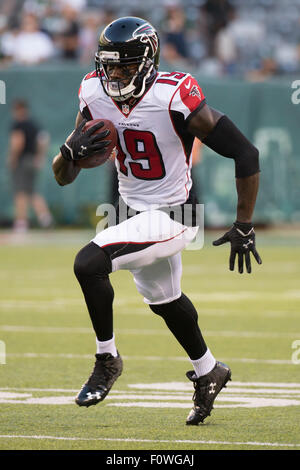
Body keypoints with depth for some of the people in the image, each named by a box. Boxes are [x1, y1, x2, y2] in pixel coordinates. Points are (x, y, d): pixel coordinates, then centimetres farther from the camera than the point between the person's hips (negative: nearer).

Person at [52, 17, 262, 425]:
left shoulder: (175, 100, -26)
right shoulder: (96, 96, -8)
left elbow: (245, 153, -20)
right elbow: (62, 177, -2)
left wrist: (244, 228, -15)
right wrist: (71, 152, -27)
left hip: (171, 216, -7)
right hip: (135, 211, 7)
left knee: (88, 264, -23)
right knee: (163, 300, 24)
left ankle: (108, 360, -3)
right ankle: (208, 372, 49)